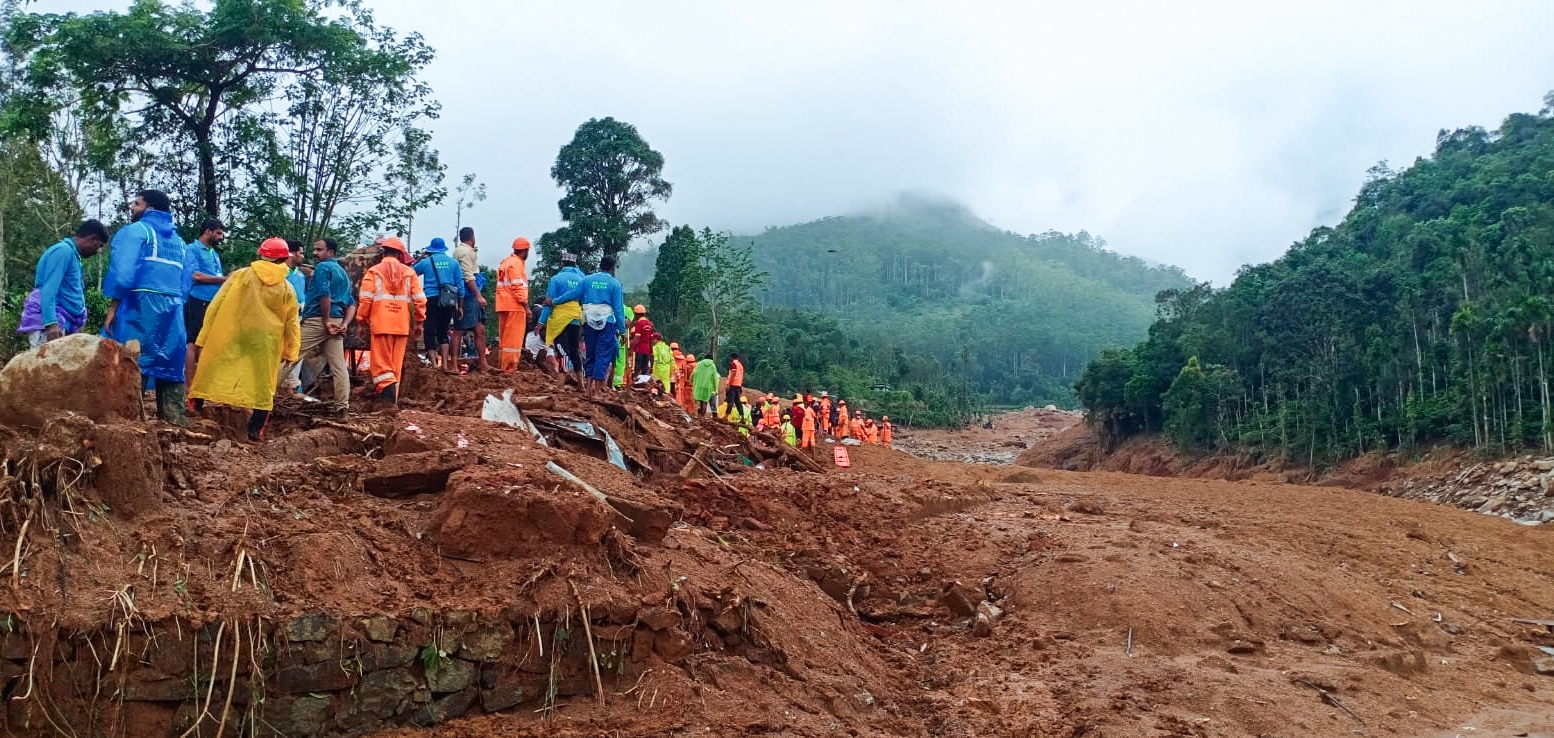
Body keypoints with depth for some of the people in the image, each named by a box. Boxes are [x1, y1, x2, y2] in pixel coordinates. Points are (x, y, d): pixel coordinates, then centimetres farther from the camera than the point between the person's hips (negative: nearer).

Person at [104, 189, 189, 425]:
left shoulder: (136, 231, 0)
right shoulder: (177, 239, 21)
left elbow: (123, 273, -11)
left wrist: (112, 308, -8)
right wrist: (174, 305, 16)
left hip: (141, 303, -6)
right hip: (173, 308, 7)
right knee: (169, 364, 8)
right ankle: (175, 418, 8)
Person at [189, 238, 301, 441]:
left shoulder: (240, 275, -1)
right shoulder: (287, 289, 3)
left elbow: (215, 306, -1)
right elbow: (291, 323, 8)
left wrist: (205, 337, 4)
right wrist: (290, 352, 18)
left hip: (228, 339, 0)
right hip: (265, 345, 0)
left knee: (210, 375, 12)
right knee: (262, 386, 8)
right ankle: (255, 430, 5)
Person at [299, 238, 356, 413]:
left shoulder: (322, 267, -3)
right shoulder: (343, 272, 23)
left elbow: (324, 294, -18)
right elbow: (351, 304, 17)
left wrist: (326, 320, -13)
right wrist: (344, 324, 5)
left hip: (317, 320, -8)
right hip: (336, 322, 8)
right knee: (338, 364, 4)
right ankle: (341, 405, 5)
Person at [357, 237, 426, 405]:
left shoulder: (373, 271, 2)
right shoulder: (409, 273, 7)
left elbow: (365, 299, -5)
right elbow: (420, 300, 2)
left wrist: (363, 320, 5)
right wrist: (419, 322, 12)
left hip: (380, 324, -2)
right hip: (403, 325, 2)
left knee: (382, 364, -1)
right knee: (397, 365, 10)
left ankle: (388, 393, -22)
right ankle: (393, 399, 13)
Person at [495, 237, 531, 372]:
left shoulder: (505, 262, 19)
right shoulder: (516, 263, -10)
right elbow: (518, 286, -16)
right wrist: (526, 307, -15)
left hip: (503, 305, 9)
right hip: (515, 305, -9)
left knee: (503, 336, 14)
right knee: (514, 338, -5)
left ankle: (501, 365, 18)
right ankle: (510, 367, -5)